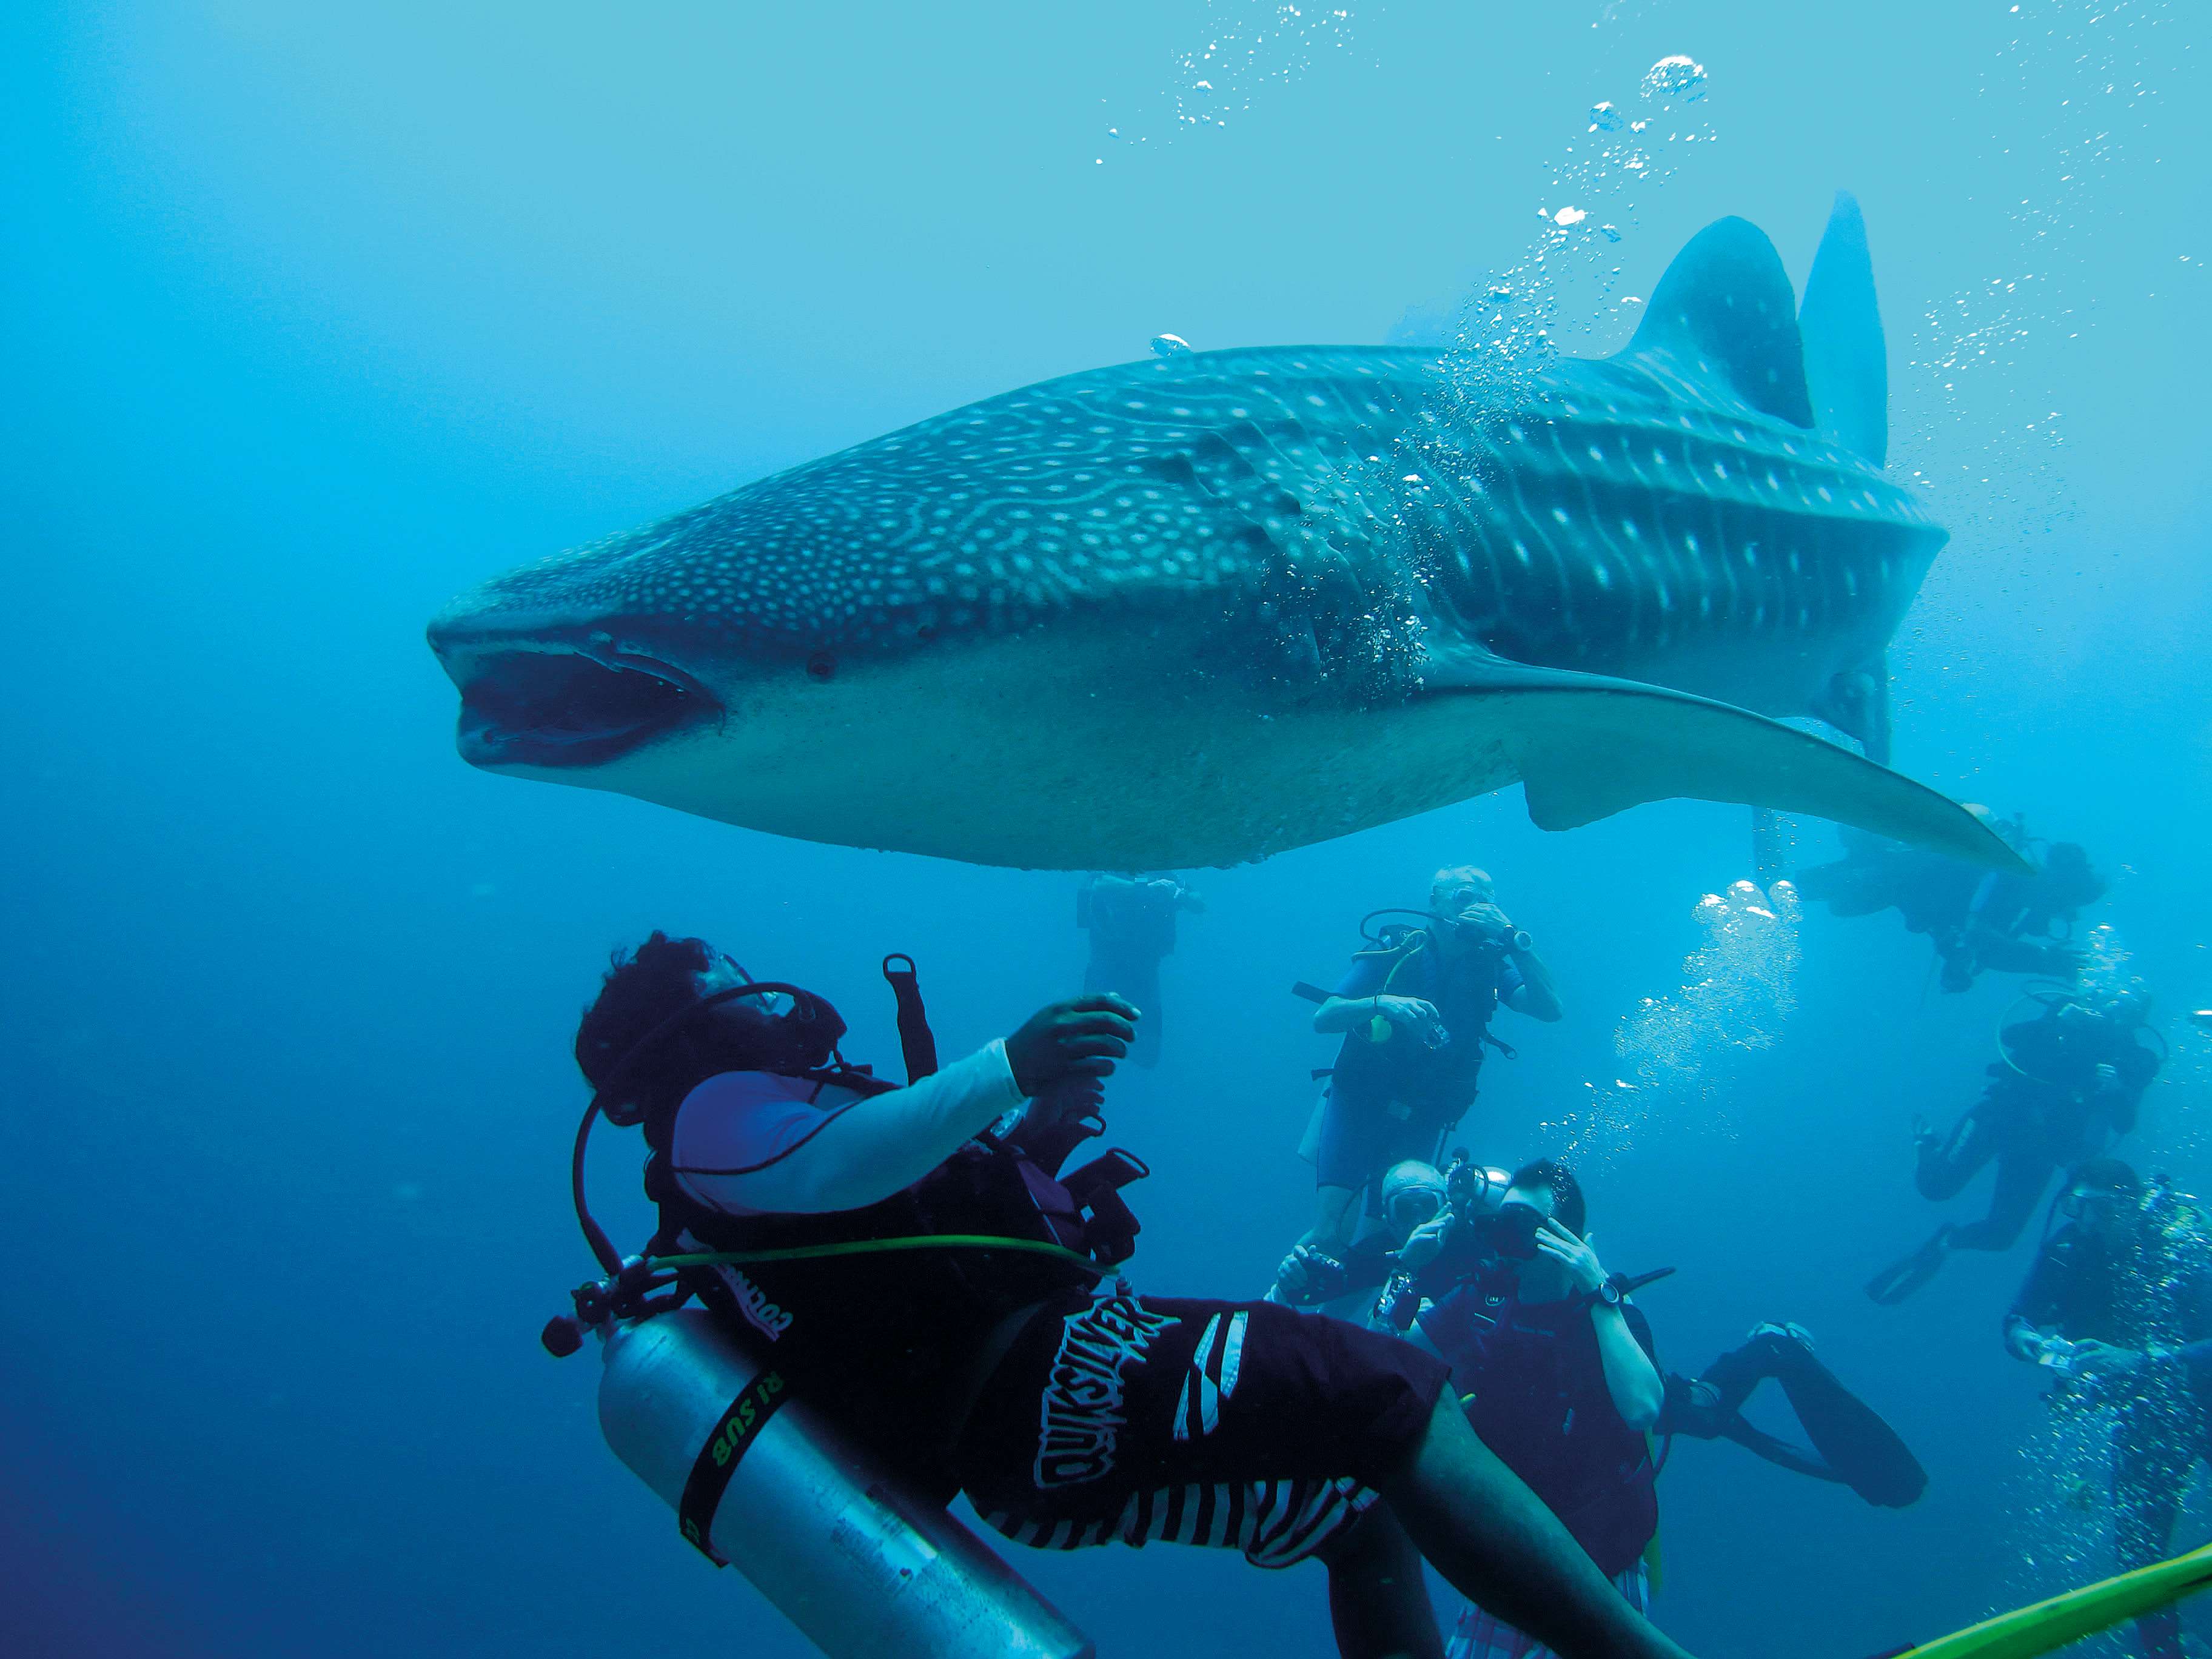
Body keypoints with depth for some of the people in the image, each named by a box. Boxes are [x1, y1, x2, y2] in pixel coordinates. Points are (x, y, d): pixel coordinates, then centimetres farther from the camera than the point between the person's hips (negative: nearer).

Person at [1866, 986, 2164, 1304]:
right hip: (2003, 1113, -2)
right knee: (1937, 1184, -15)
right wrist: (2058, 1020, -25)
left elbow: (2123, 1123, -7)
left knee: (2000, 1235, -8)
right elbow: (2009, 1037, -13)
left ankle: (1947, 1239, 24)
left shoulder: (2130, 1061, 2)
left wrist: (2115, 1092, -27)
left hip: (2041, 1146, 2)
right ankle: (1926, 1142, 20)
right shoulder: (2073, 1016, -2)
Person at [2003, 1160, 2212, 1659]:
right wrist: (2029, 1340, -31)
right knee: (2136, 1538, -4)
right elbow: (2015, 1324, -9)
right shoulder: (2065, 1250, -15)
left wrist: (2138, 1359, -47)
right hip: (2144, 1415, 3)